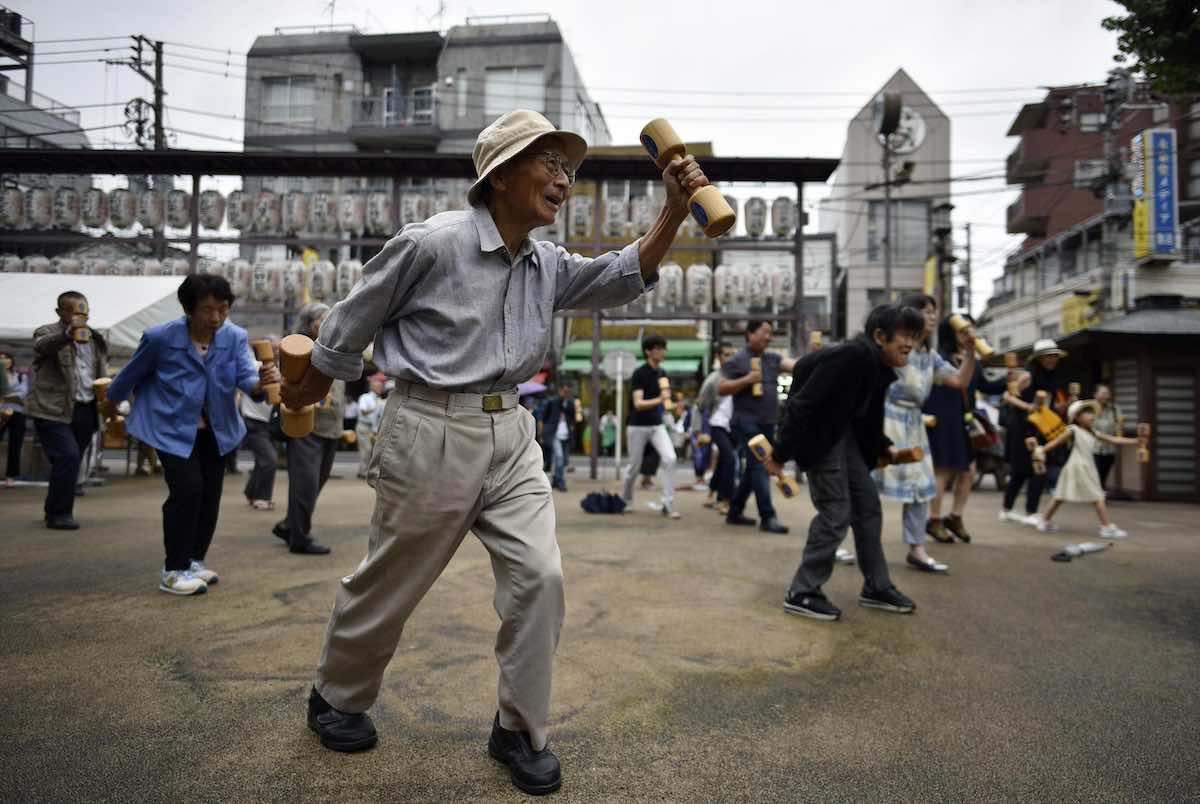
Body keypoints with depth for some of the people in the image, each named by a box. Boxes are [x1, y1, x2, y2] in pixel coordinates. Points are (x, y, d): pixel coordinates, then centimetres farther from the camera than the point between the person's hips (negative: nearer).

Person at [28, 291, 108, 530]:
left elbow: (103, 374, 24)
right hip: (53, 410, -5)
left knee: (71, 462, 11)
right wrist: (67, 333, -45)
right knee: (68, 457, -15)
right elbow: (42, 345, -26)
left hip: (85, 410, 6)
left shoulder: (96, 339, 16)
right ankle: (58, 514, -3)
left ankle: (55, 511, 26)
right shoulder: (47, 333, -1)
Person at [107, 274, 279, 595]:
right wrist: (113, 399, 16)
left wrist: (261, 382, -48)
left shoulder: (236, 337, -11)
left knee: (210, 494, 10)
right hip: (171, 427, -4)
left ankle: (194, 560, 30)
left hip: (215, 429, 4)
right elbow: (134, 372, 0)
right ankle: (173, 570, -1)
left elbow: (245, 375, -24)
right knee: (188, 489, -16)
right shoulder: (161, 337, -17)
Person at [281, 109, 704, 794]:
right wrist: (308, 394, 11)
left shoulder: (548, 266, 8)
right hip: (432, 433, -5)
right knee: (389, 584, 10)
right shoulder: (433, 243, -12)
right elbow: (350, 324, -2)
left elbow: (625, 278, 4)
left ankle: (521, 731, 16)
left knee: (540, 576, -3)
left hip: (511, 434, 6)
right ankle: (337, 699, 39)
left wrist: (676, 210, -8)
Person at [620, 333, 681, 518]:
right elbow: (638, 403, -23)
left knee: (670, 458, -16)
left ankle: (668, 505, -10)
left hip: (657, 425, 5)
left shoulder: (662, 373, 4)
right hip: (638, 426, -4)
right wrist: (659, 400, -36)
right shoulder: (639, 373, -14)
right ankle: (625, 500, 33)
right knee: (634, 467, 7)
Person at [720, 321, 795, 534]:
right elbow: (721, 389, -7)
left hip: (767, 424, 7)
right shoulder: (736, 361, -3)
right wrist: (746, 380, -16)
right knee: (759, 468, -10)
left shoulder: (772, 359, 13)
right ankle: (767, 517, -8)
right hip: (747, 423, -7)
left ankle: (734, 512, 24)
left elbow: (796, 365, 0)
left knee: (753, 470, 12)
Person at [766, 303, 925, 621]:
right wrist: (781, 454, -24)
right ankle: (801, 593, 3)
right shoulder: (853, 355, -25)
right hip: (818, 432, -10)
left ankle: (877, 588, 23)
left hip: (844, 433, 10)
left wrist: (885, 448, 6)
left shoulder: (880, 368, 5)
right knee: (836, 512, -8)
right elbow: (804, 403, -27)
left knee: (868, 506, 11)